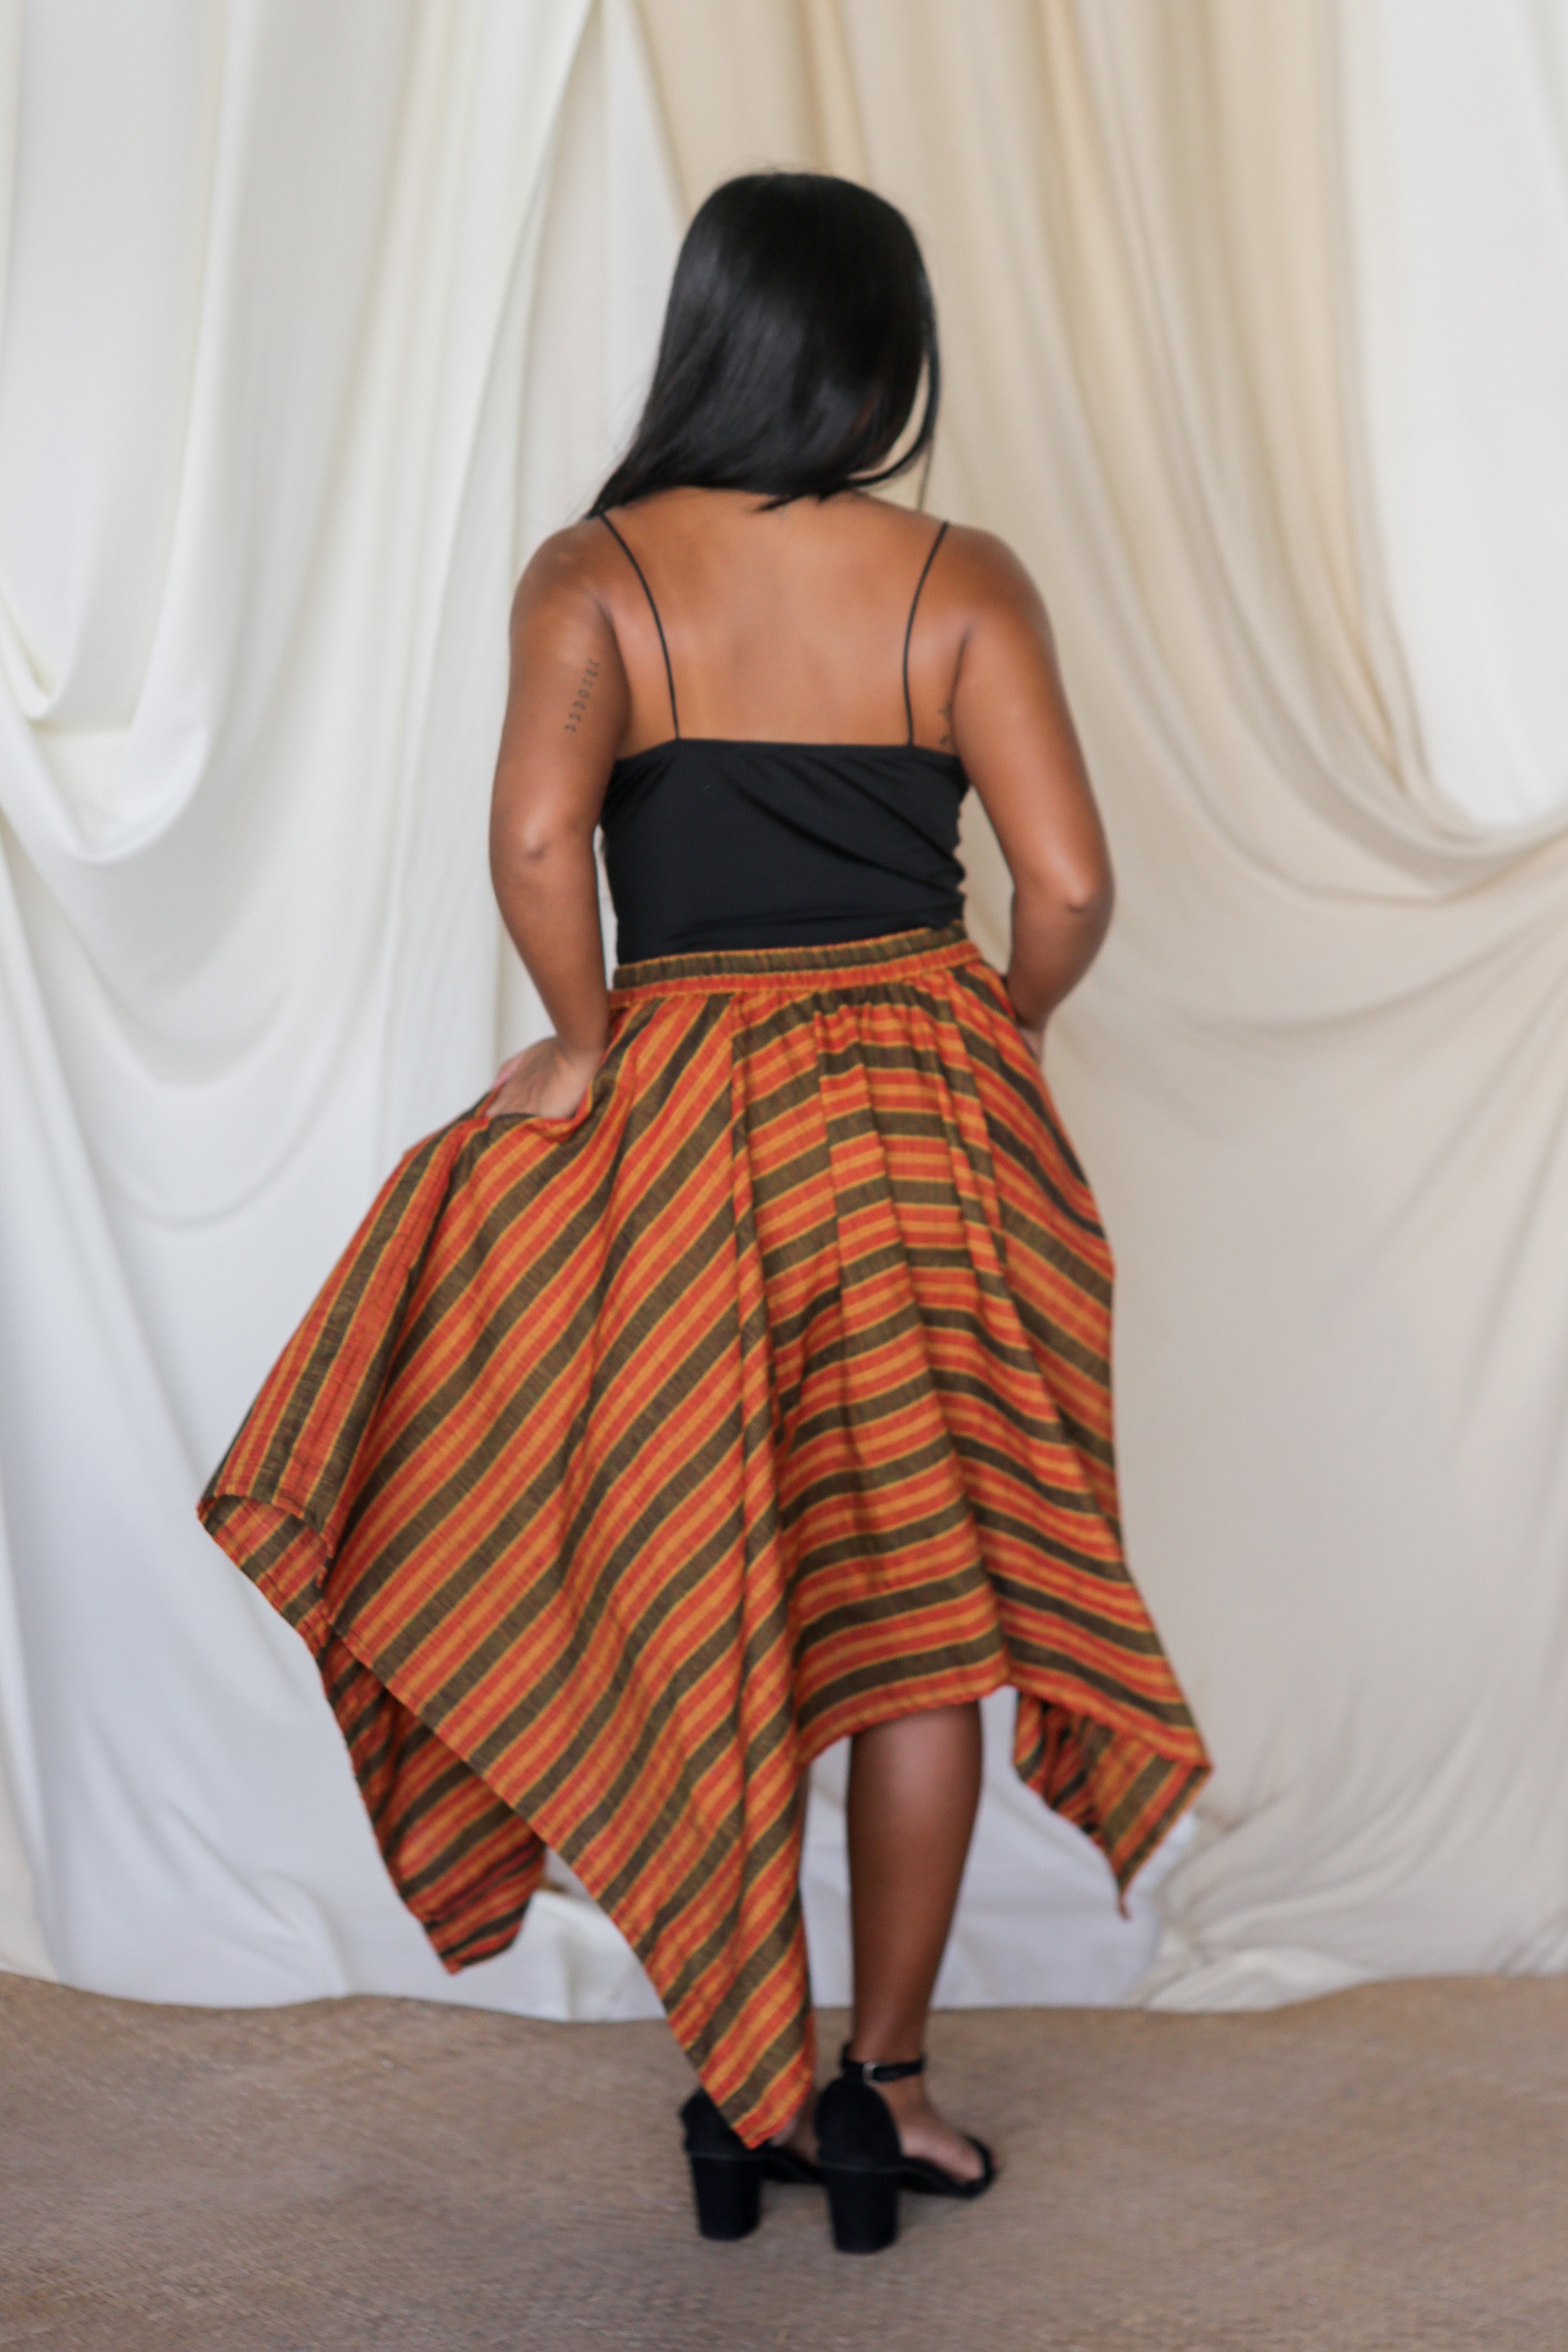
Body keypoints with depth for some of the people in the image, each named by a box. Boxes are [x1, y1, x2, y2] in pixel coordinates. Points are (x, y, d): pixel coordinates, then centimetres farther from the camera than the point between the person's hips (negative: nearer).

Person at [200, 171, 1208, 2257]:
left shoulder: (598, 575, -3)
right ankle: (881, 2084, 18)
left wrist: (585, 1043, -6)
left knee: (707, 1622, 11)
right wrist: (1001, 1039, 10)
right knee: (919, 1617, 10)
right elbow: (1067, 883, -8)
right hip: (922, 1109, 0)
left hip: (682, 1112, 0)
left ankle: (747, 2097, 18)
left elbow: (537, 833, -20)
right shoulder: (962, 582, -2)